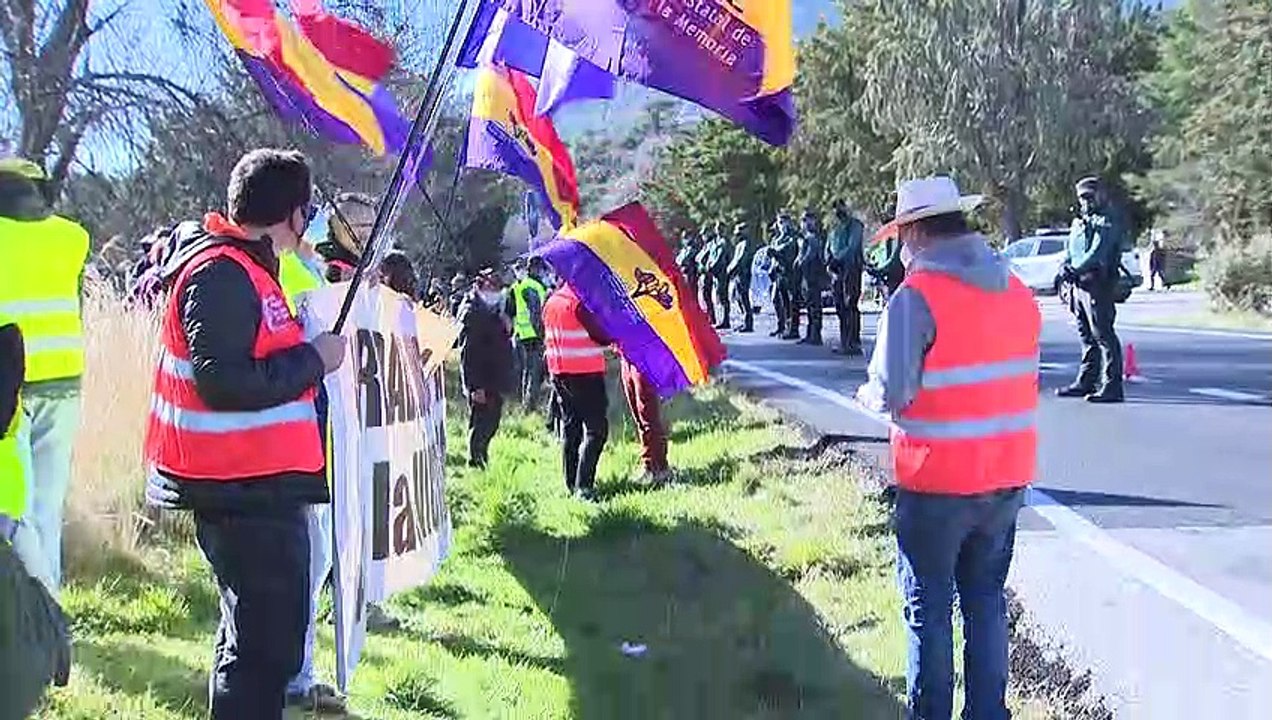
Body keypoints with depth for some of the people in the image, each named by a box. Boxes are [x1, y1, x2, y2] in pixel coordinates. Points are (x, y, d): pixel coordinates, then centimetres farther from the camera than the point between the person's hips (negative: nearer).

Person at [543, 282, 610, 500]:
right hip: (586, 373, -8)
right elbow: (600, 336, -12)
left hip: (558, 372, 8)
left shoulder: (551, 302, 9)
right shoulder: (580, 303, -15)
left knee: (570, 427, 15)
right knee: (596, 429, -5)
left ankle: (571, 483, 17)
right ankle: (584, 485, -13)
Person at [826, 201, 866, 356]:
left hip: (851, 269, -7)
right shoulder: (835, 229, 20)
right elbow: (828, 248, 20)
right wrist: (829, 260, 1)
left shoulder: (855, 226, -3)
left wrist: (837, 258, -16)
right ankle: (844, 342, 11)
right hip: (837, 270, 7)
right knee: (840, 307, 6)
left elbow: (852, 247, -13)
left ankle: (854, 343, -12)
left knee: (851, 306, -11)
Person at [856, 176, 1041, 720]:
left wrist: (868, 394, 2)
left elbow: (892, 394, -19)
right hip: (1008, 476, 6)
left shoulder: (918, 295, -16)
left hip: (937, 481, -6)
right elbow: (1020, 378, 12)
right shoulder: (1017, 291, 5)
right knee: (986, 600, 17)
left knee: (929, 608, 8)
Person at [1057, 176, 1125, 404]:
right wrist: (1066, 268, -1)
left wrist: (1075, 270, -23)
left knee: (1103, 335, -10)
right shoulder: (1079, 222, 21)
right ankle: (1086, 382, 21)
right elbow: (1070, 252, 20)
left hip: (1098, 284, -9)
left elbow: (1097, 254, -18)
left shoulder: (1107, 222, -6)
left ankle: (1111, 386, -9)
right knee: (1086, 336, 14)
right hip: (1079, 284, 9)